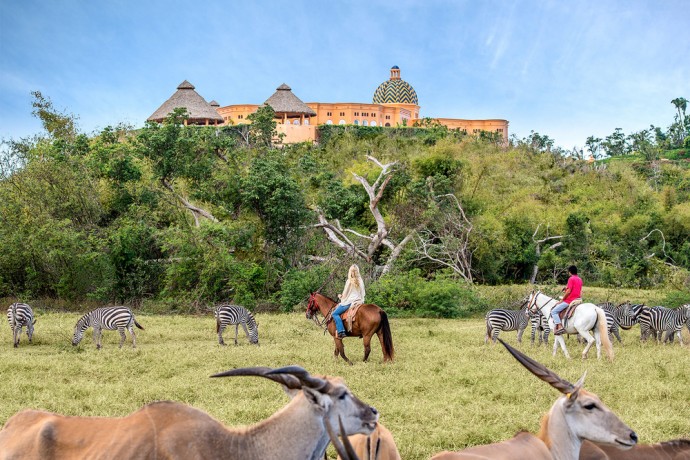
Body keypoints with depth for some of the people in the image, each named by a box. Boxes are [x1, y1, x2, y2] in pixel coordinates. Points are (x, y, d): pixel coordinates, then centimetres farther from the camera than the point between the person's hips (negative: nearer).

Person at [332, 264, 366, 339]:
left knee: (335, 313, -4)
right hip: (359, 301, 7)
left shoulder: (349, 281, -11)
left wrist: (341, 297, 16)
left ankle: (341, 331, -20)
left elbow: (345, 293, -4)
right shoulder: (360, 281, 7)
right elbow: (362, 293, 12)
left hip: (350, 302, -7)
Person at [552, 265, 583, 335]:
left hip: (569, 301, -9)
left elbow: (568, 291, -17)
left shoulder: (571, 279, -12)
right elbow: (580, 292, 18)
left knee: (554, 311, -10)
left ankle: (560, 327, -25)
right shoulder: (580, 279, 13)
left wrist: (562, 300, -7)